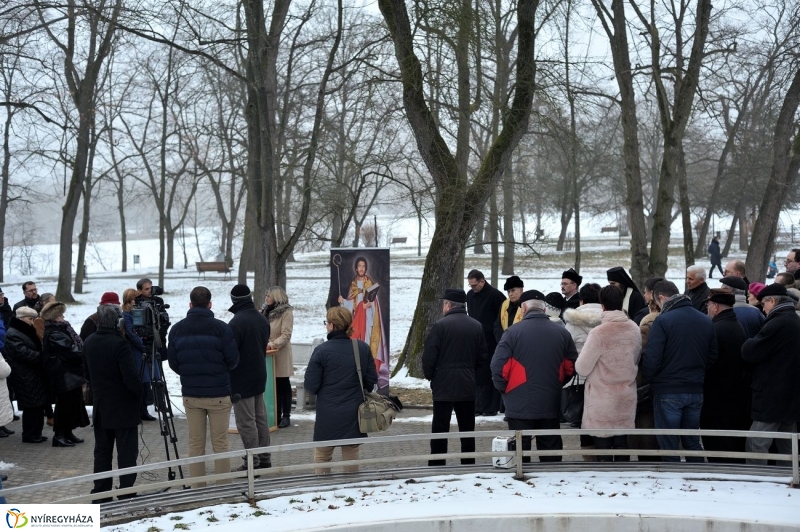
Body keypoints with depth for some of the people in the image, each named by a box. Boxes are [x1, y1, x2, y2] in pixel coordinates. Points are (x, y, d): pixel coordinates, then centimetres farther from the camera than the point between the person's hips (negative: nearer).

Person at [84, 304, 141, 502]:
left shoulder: (89, 343, 3)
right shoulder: (120, 344, -21)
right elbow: (131, 377, -22)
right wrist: (141, 393, -6)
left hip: (100, 407, 7)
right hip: (123, 408, -7)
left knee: (102, 452, 13)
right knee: (127, 453, -1)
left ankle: (100, 494, 17)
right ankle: (127, 494, 0)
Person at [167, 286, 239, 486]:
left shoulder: (177, 329, -2)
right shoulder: (221, 328, -12)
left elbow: (172, 362, 3)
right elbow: (232, 360, -7)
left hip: (190, 394, 3)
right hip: (218, 394, -3)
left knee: (195, 443, 10)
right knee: (220, 443, 5)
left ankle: (198, 488, 13)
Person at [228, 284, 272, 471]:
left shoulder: (236, 323, -22)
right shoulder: (262, 319, 6)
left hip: (241, 380, -8)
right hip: (259, 377, 8)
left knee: (246, 423, -3)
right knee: (260, 419, 14)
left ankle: (252, 464, 0)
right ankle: (264, 459, 20)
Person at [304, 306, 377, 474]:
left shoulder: (321, 350, -14)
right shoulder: (363, 348, -4)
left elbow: (311, 386, -11)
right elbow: (371, 381, 2)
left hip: (328, 415, -3)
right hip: (354, 414, 3)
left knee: (322, 455, 12)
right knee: (351, 455, 15)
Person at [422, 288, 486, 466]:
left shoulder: (441, 325, -11)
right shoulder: (477, 326, 5)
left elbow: (429, 355, -11)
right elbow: (482, 356, 8)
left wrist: (429, 375, 5)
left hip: (444, 385, -4)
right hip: (468, 385, 4)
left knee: (440, 429, 0)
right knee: (467, 430, 11)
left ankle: (437, 466, 0)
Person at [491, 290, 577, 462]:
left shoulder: (514, 332, -11)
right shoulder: (561, 332, 2)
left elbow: (499, 366, -14)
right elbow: (571, 366, 6)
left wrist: (503, 388, 2)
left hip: (520, 404, -4)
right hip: (551, 405, 4)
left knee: (520, 451, 4)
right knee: (551, 451, 13)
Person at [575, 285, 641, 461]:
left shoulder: (598, 333, -20)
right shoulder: (634, 329, -2)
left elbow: (582, 368, -15)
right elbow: (636, 361, 10)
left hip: (602, 402, -5)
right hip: (626, 400, 5)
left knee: (603, 446, 3)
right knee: (622, 445, 15)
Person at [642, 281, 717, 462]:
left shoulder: (663, 320, -14)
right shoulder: (706, 321, 5)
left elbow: (651, 358, -17)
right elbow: (712, 356, 9)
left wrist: (650, 379, 1)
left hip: (668, 392, -6)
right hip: (696, 391, 6)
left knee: (668, 446, 2)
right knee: (693, 442, 17)